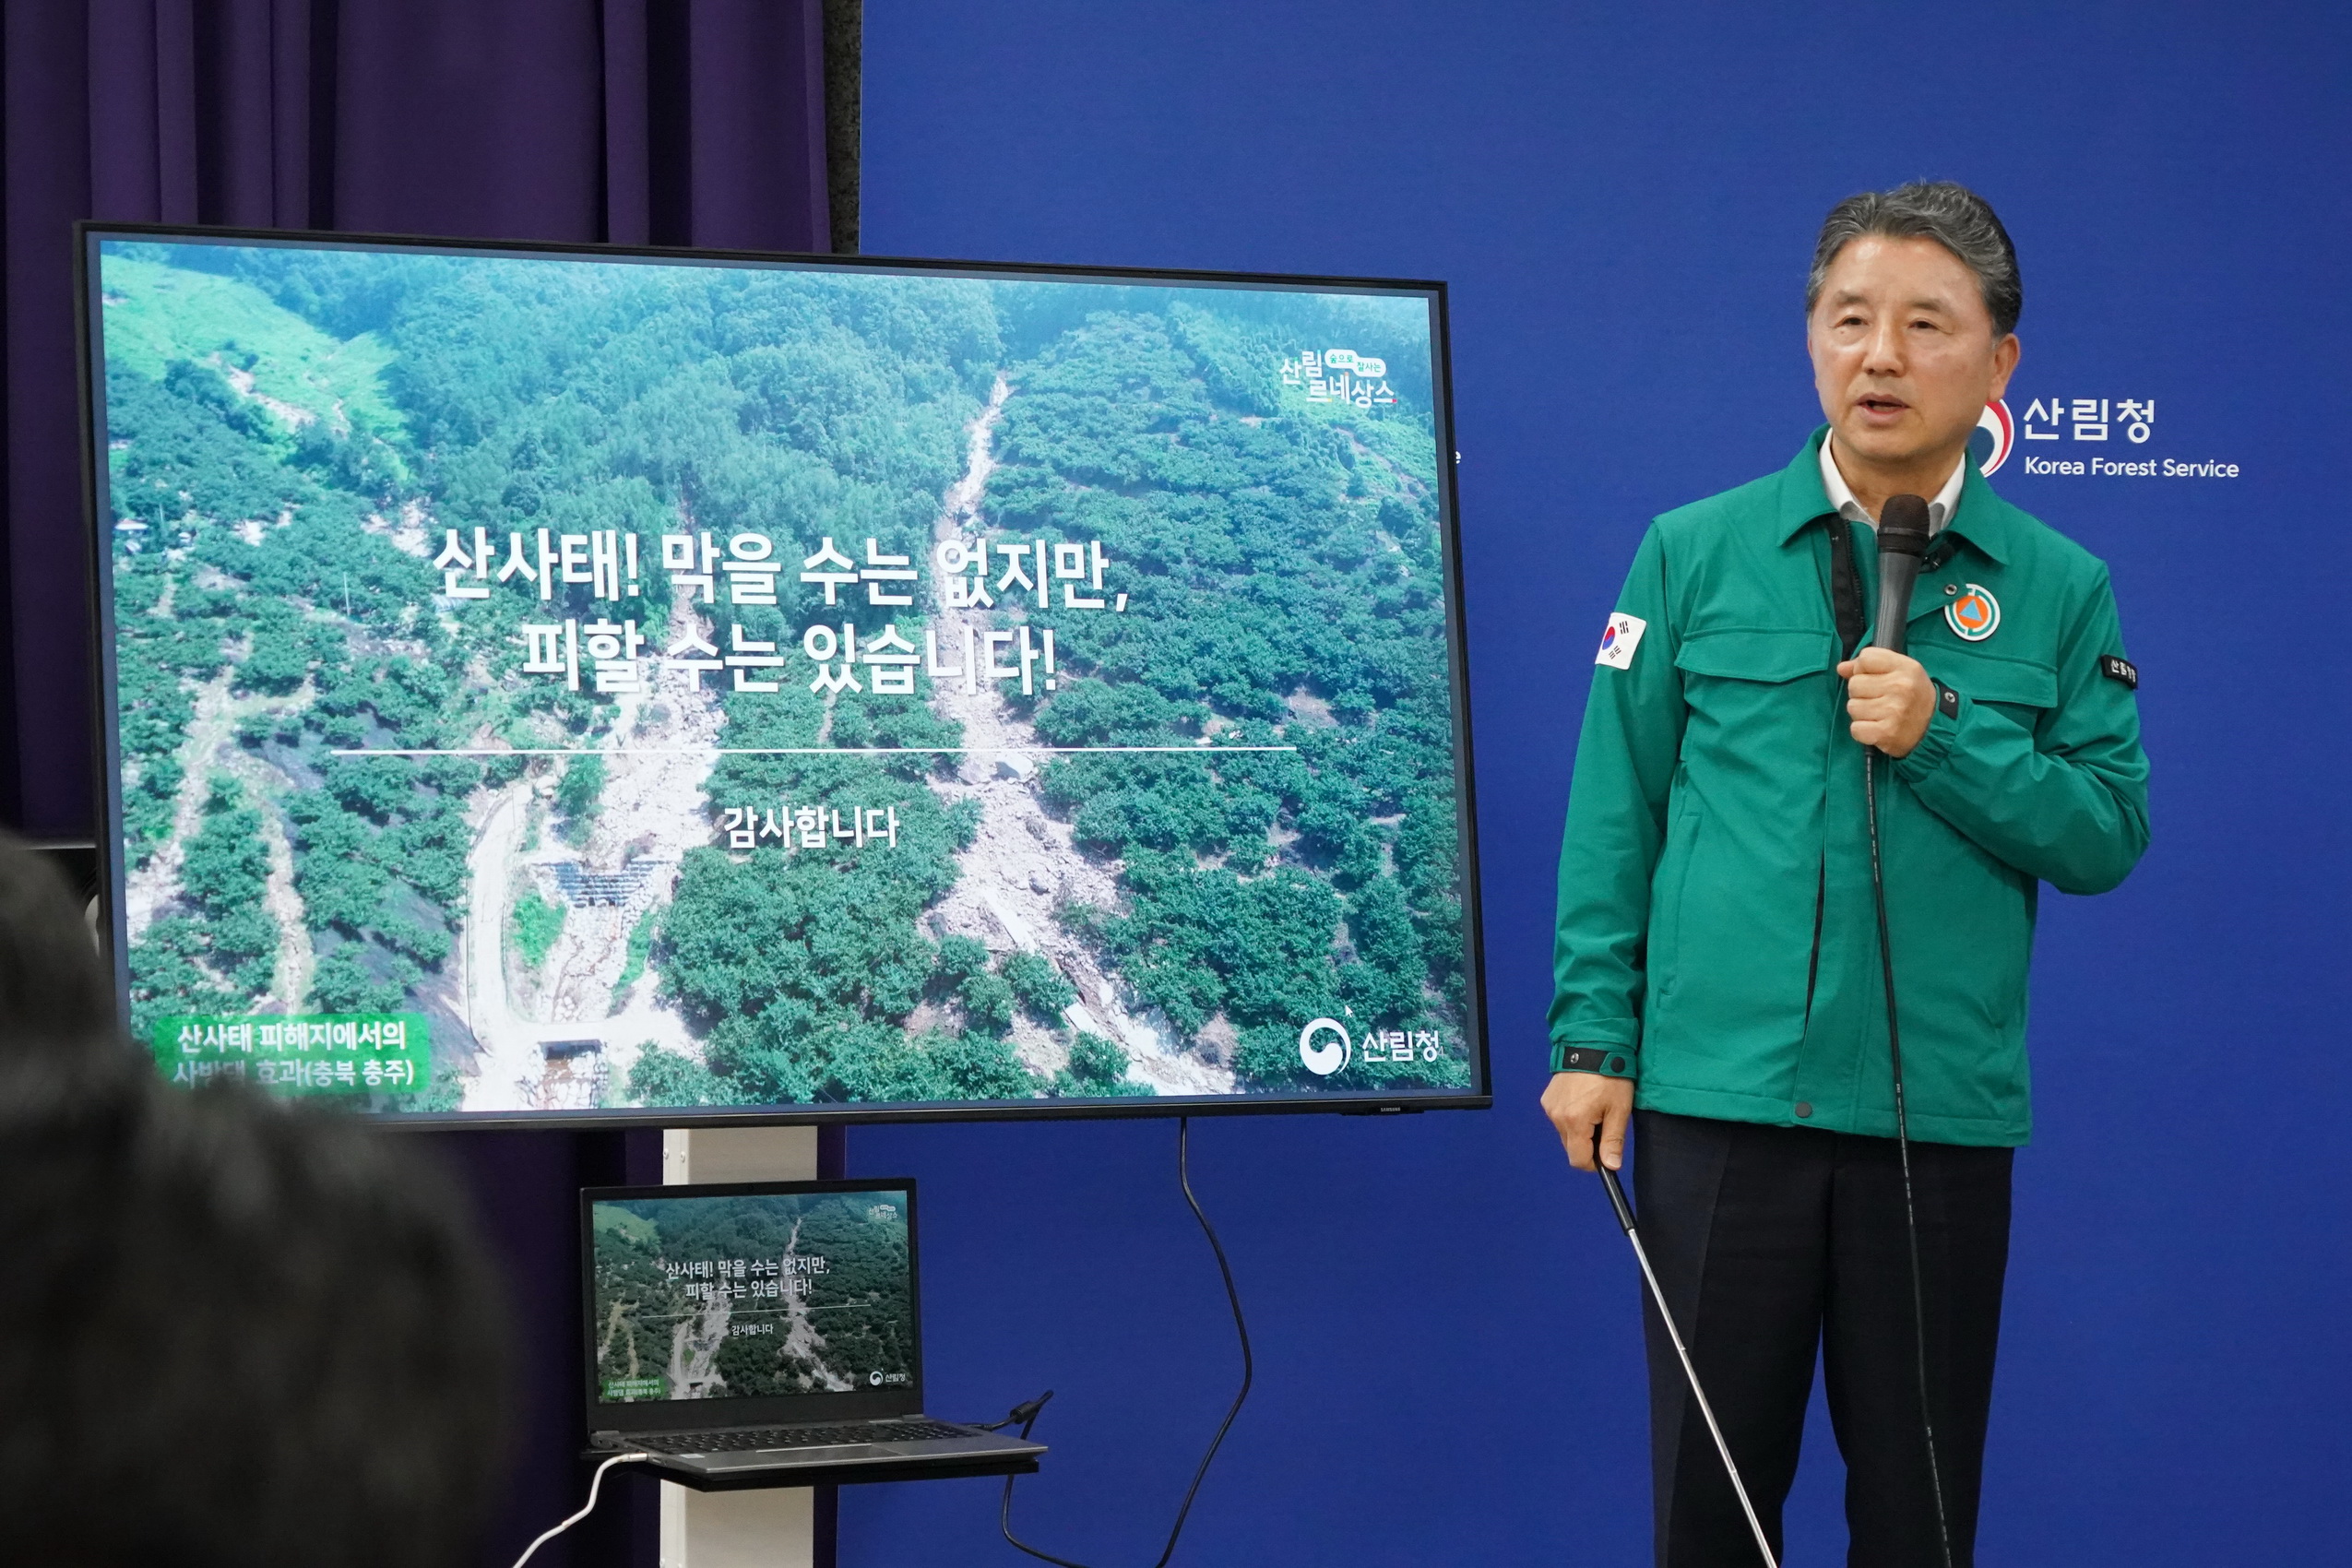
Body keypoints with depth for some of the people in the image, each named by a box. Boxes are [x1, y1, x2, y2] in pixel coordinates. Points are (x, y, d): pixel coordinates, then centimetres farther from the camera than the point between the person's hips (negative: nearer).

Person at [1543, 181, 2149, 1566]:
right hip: (1716, 1091, 0)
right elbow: (1616, 811, 5)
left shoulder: (2061, 590, 6)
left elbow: (2108, 834, 3)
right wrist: (1593, 1035, 0)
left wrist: (1944, 736, -12)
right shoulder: (1695, 554, 5)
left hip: (1943, 1111, 1)